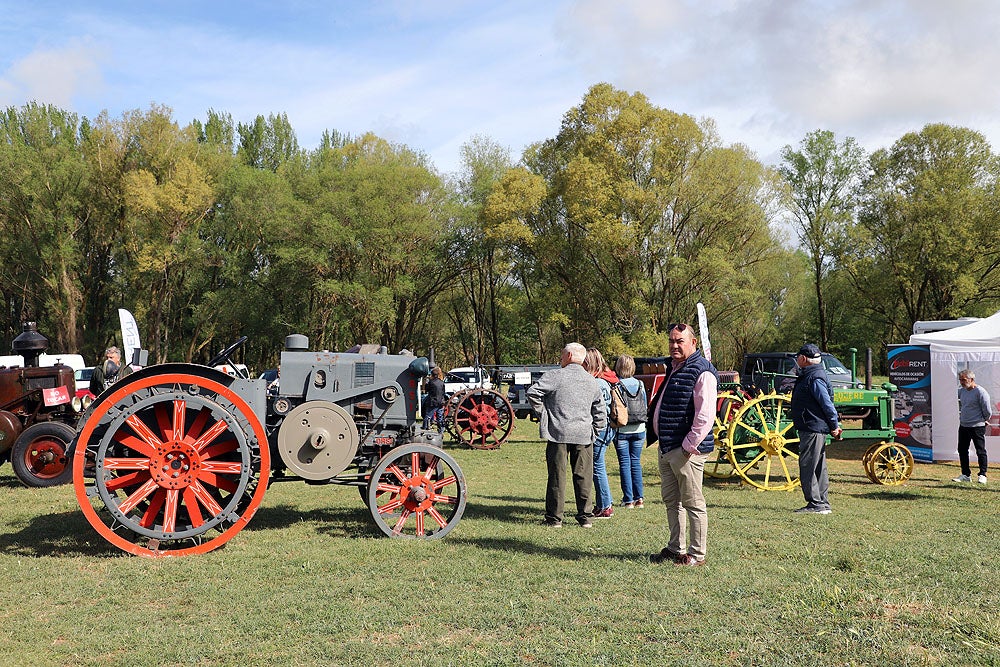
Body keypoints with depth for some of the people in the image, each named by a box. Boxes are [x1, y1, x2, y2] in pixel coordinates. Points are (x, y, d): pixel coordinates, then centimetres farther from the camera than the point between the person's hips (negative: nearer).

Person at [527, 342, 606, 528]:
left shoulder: (555, 375, -4)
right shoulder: (592, 381, 12)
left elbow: (532, 393, -11)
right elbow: (600, 410, 13)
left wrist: (542, 413, 1)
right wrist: (595, 431, 18)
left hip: (558, 432, -3)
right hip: (583, 435, 3)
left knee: (557, 475, 2)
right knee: (583, 476, 8)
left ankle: (554, 517, 7)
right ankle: (586, 516, 11)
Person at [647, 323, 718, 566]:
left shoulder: (702, 372, -14)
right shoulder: (673, 368, 16)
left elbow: (706, 416, -21)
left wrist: (690, 445, -20)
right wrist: (656, 436, 19)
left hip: (686, 449, -10)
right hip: (666, 447, 10)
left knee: (693, 503, -1)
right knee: (671, 500, 17)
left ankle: (696, 555, 8)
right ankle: (675, 549, 28)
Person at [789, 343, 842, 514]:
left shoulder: (814, 378, -16)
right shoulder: (808, 376, 16)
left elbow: (827, 403, -20)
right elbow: (825, 403, 21)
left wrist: (834, 426, -16)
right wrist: (834, 425, 21)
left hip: (812, 429, -11)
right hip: (813, 428, 11)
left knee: (807, 466, -8)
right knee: (819, 467, 13)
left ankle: (816, 504, -7)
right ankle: (823, 504, 19)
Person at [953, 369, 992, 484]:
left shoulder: (980, 392, -16)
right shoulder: (961, 391, 7)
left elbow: (987, 411, -12)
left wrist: (984, 420, 3)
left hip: (977, 426, -7)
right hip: (963, 426, 7)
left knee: (980, 451, 1)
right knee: (962, 450, 9)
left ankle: (982, 475, 10)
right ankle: (966, 474, 18)